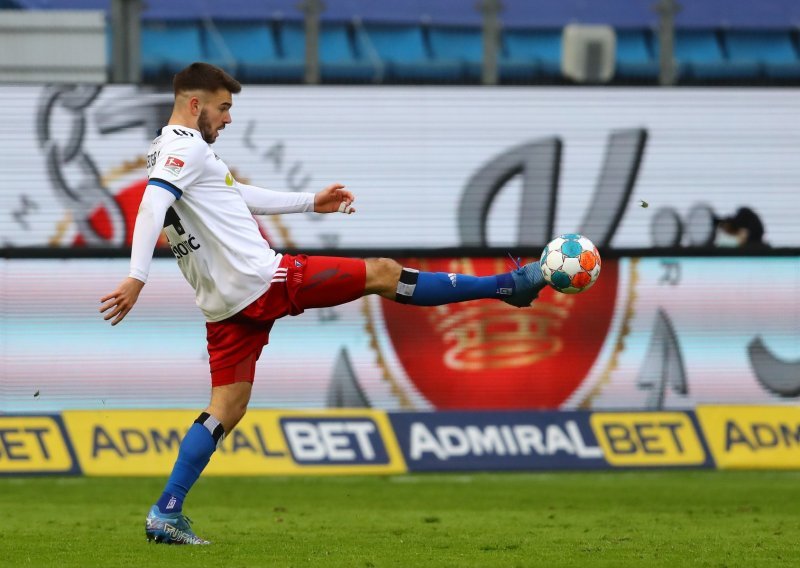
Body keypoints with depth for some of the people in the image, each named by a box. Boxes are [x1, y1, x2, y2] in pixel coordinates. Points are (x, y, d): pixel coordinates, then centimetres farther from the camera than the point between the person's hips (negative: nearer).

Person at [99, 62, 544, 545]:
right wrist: (137, 278, -38)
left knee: (228, 406, 9)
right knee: (383, 274, 1)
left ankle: (166, 514, -2)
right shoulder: (187, 147, -12)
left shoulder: (170, 151, 20)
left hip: (227, 305, 10)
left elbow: (240, 196, 31)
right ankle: (508, 286, 9)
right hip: (266, 281, -10)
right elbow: (152, 205, -28)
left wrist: (311, 203, 35)